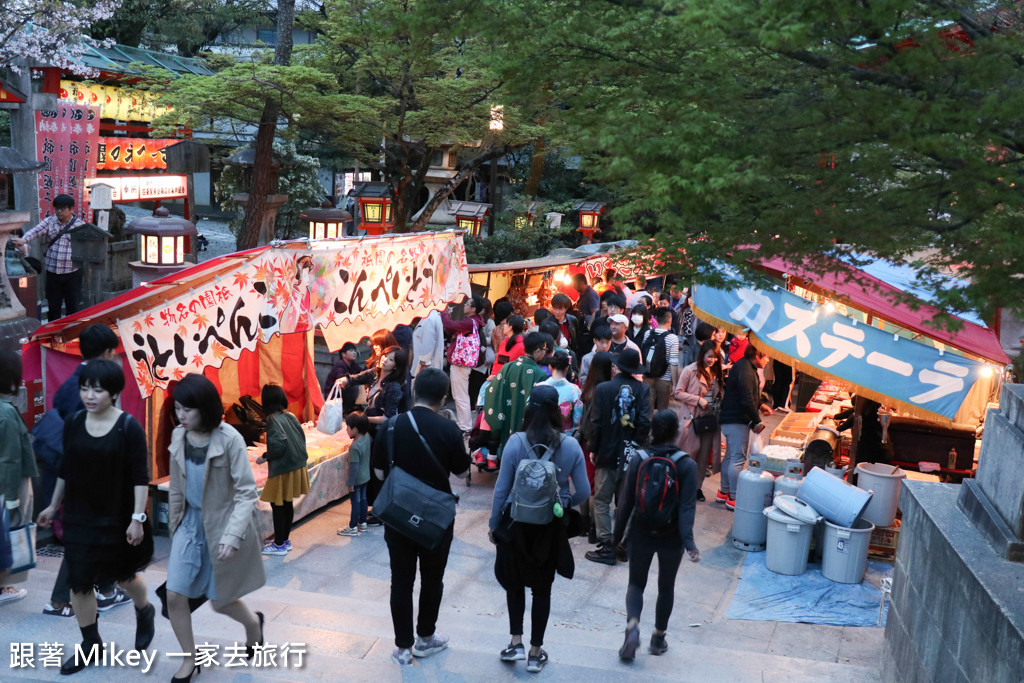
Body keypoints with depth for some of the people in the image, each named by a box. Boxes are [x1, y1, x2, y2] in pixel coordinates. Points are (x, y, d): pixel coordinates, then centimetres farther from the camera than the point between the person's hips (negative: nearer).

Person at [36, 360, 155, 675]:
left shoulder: (129, 427, -15)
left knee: (123, 575, 14)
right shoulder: (73, 424, -2)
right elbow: (66, 469, 10)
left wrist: (137, 518, -18)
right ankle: (91, 646, 21)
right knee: (79, 582, 5)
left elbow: (140, 478, -14)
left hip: (117, 519, -4)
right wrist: (54, 506, 15)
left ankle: (145, 613, 45)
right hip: (79, 518, 4)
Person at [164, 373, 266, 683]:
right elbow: (176, 488, 8)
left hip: (221, 524, -4)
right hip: (190, 522, 5)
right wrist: (174, 527, 13)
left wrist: (232, 536, -25)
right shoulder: (178, 437, -4)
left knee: (220, 601, 9)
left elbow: (246, 492, -19)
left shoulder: (229, 439, -21)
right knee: (174, 596, -3)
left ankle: (253, 623, 42)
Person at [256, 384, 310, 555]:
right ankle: (285, 540, 27)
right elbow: (301, 438, 10)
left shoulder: (273, 419, -16)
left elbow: (278, 445, -24)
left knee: (277, 505, 4)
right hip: (296, 466, 8)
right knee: (287, 504, 17)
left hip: (282, 468, -8)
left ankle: (279, 544, 11)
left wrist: (265, 458, -9)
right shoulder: (290, 416, 5)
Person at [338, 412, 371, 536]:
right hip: (365, 476, 8)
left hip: (357, 479, -8)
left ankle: (353, 527, 14)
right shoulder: (367, 438, -6)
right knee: (363, 499, 19)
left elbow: (354, 466, -25)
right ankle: (362, 523, 31)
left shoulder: (355, 446, -28)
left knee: (355, 501, 3)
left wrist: (351, 483, -17)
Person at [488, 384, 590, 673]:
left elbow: (501, 489, -10)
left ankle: (516, 642, 18)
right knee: (542, 588, 16)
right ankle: (535, 652, 24)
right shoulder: (570, 445, -11)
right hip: (551, 527, 1)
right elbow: (583, 492, -6)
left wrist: (493, 524, 2)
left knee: (514, 582, 21)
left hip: (517, 523, -1)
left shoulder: (516, 442, -15)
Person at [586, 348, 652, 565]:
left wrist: (594, 449, 3)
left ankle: (607, 546, 5)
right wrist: (637, 446, 1)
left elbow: (597, 423, -9)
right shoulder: (643, 389, -5)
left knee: (602, 501, 7)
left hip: (607, 454, -2)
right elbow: (645, 423, -11)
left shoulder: (604, 388, -8)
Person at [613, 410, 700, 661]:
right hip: (671, 536, 0)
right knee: (666, 587, 19)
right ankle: (658, 637, 29)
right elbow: (687, 507, -19)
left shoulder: (638, 460, -8)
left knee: (636, 583, 14)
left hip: (641, 533, 0)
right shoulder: (687, 465, -12)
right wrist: (689, 541, -20)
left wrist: (617, 535, 4)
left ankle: (632, 625, -10)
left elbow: (626, 502, -5)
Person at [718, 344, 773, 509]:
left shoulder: (745, 366, 14)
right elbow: (746, 400, -25)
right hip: (737, 421, -11)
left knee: (731, 456, 18)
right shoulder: (745, 370, -20)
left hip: (730, 419, 11)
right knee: (738, 458, -6)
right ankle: (733, 499, -1)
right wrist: (757, 422, -17)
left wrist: (760, 405, 16)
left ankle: (724, 492, 27)